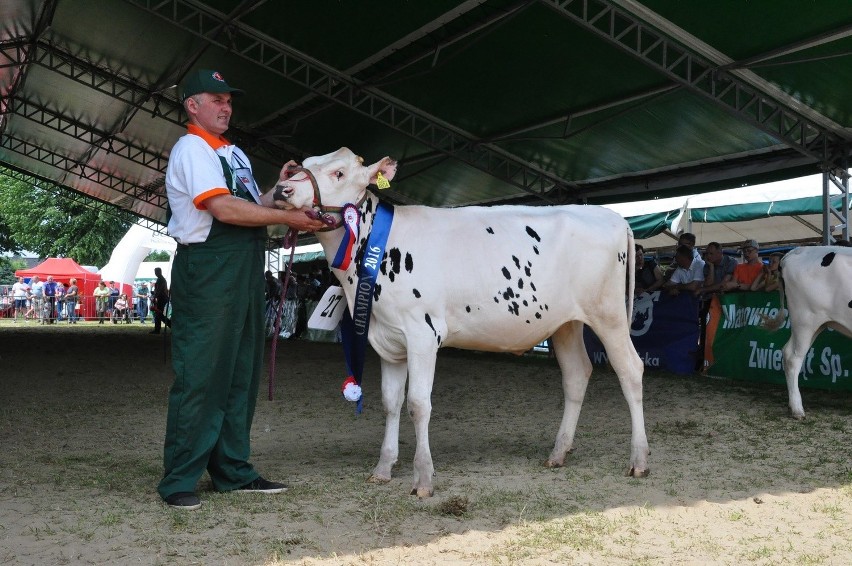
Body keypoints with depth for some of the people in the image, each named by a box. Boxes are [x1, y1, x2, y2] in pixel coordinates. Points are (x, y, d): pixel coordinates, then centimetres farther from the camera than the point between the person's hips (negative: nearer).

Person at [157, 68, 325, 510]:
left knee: (240, 374, 11)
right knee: (200, 376, -6)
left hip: (244, 273, 9)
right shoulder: (191, 149, -7)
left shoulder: (233, 153, 21)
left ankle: (233, 472, 19)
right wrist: (287, 218, -17)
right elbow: (224, 209, -19)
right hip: (206, 272, -9)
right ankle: (178, 481, 2)